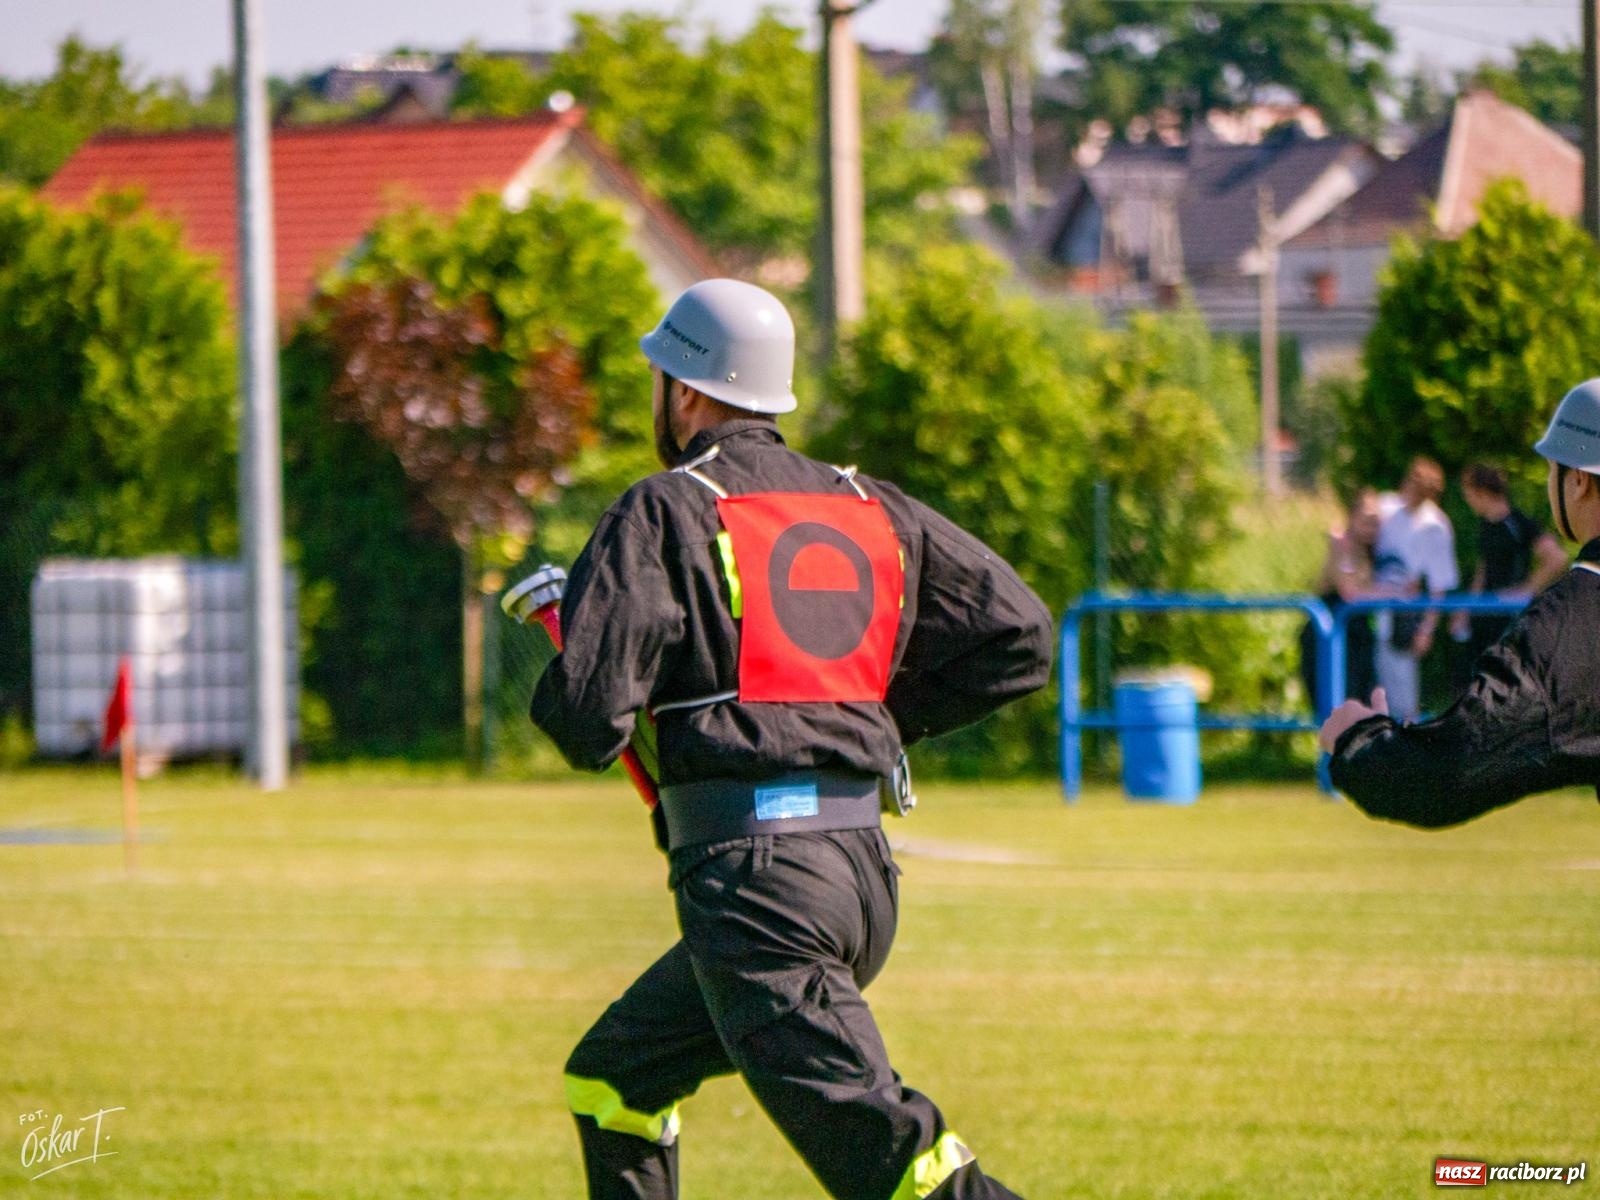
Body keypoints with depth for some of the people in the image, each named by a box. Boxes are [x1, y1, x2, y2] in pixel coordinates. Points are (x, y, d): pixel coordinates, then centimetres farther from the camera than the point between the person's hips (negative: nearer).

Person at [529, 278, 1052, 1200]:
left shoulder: (664, 513, -2)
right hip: (866, 865, 8)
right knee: (613, 1085, 24)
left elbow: (589, 718, -10)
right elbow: (1019, 637, 12)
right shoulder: (873, 509, 16)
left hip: (751, 877, -8)